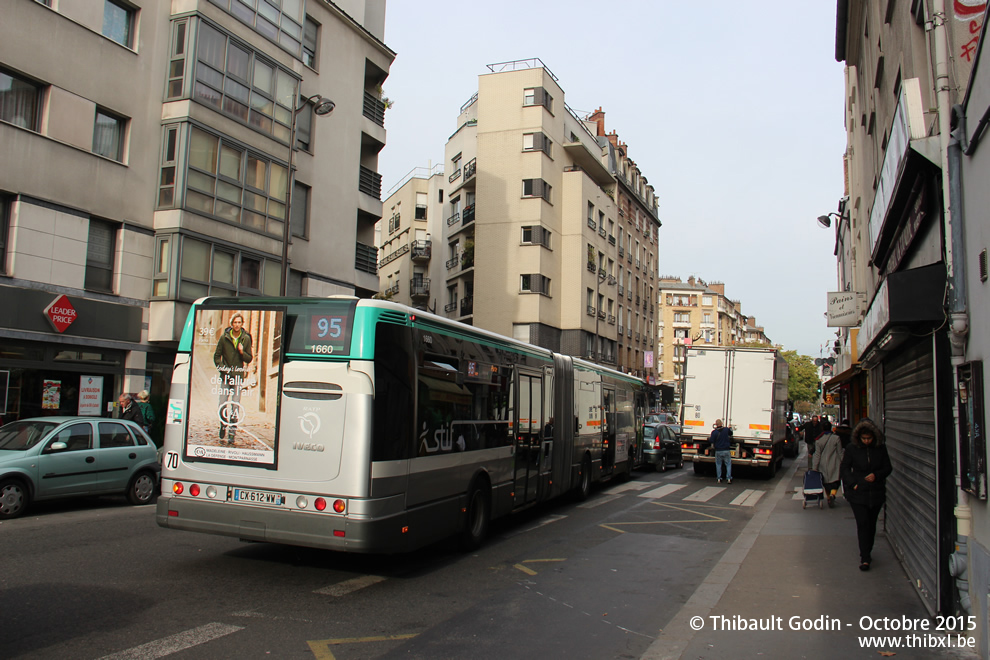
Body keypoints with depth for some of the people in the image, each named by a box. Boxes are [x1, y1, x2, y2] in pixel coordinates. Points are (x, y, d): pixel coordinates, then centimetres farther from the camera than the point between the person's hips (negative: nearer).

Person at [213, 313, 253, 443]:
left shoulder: (246, 339, 2)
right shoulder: (224, 337, 2)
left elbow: (249, 359, 5)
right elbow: (217, 356, 7)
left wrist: (242, 352, -14)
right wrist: (222, 368, -7)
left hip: (238, 376, -1)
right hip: (225, 376, 1)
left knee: (235, 406, -4)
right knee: (222, 405, 0)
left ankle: (232, 432, 1)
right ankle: (223, 425, 26)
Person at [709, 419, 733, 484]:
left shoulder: (714, 432, -11)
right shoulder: (726, 429, -3)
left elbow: (711, 441, -13)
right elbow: (731, 433, 18)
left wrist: (709, 437, 8)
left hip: (718, 451, -1)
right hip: (726, 450, 1)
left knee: (718, 465, 12)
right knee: (728, 464, 9)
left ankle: (719, 478, 13)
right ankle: (728, 478, 3)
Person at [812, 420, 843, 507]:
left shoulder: (818, 440, -4)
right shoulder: (836, 438, -7)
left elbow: (817, 455, -2)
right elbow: (840, 453, -2)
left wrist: (815, 467, 2)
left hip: (823, 465, 2)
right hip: (834, 464, -2)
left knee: (826, 483, 14)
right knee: (835, 482, 2)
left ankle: (829, 498, 18)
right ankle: (832, 494, -23)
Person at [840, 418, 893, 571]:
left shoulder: (881, 448, 0)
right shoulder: (852, 448, -3)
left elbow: (888, 468, 8)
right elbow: (844, 468, 3)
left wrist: (876, 475, -11)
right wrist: (853, 483, -9)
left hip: (876, 493, 2)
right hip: (858, 493, -2)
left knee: (871, 524, 11)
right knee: (863, 524, -7)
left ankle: (867, 553, 28)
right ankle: (865, 558, -3)